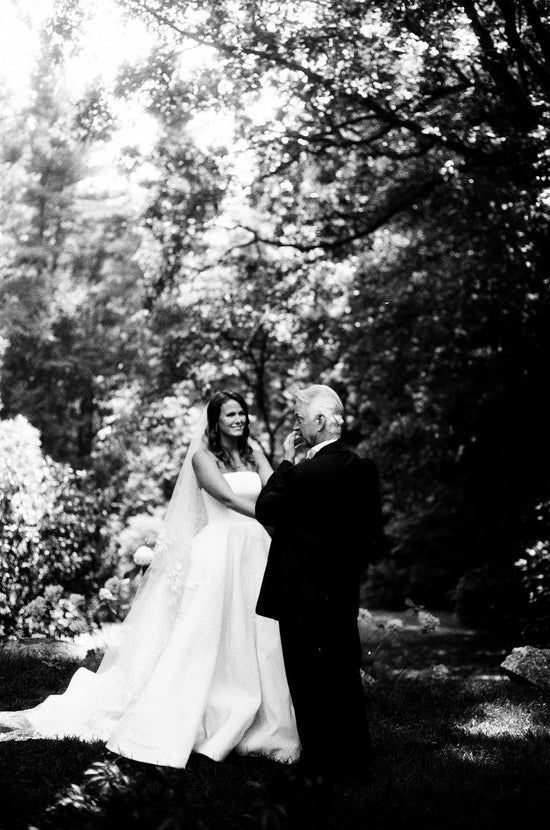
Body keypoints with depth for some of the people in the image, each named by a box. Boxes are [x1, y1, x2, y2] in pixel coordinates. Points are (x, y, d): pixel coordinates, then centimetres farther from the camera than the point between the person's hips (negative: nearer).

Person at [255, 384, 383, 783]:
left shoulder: (307, 473, -22)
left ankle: (322, 765, 14)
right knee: (345, 675, 17)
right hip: (345, 592, 7)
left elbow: (266, 509, -10)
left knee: (311, 682, 5)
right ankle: (355, 760, 26)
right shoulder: (364, 468, 2)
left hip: (304, 594, -7)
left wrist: (286, 461, -6)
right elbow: (373, 528, 9)